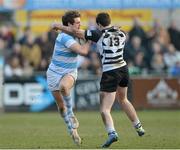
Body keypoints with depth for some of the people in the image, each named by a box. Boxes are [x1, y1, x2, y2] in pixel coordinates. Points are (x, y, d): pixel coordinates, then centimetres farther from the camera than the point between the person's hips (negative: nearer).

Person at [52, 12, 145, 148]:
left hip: (110, 73, -6)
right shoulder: (121, 33, 6)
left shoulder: (99, 34, -9)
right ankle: (139, 127, 36)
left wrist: (60, 27, 5)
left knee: (104, 110, -6)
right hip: (123, 69, 6)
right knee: (123, 100, 31)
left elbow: (76, 32, -7)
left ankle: (112, 133, -28)